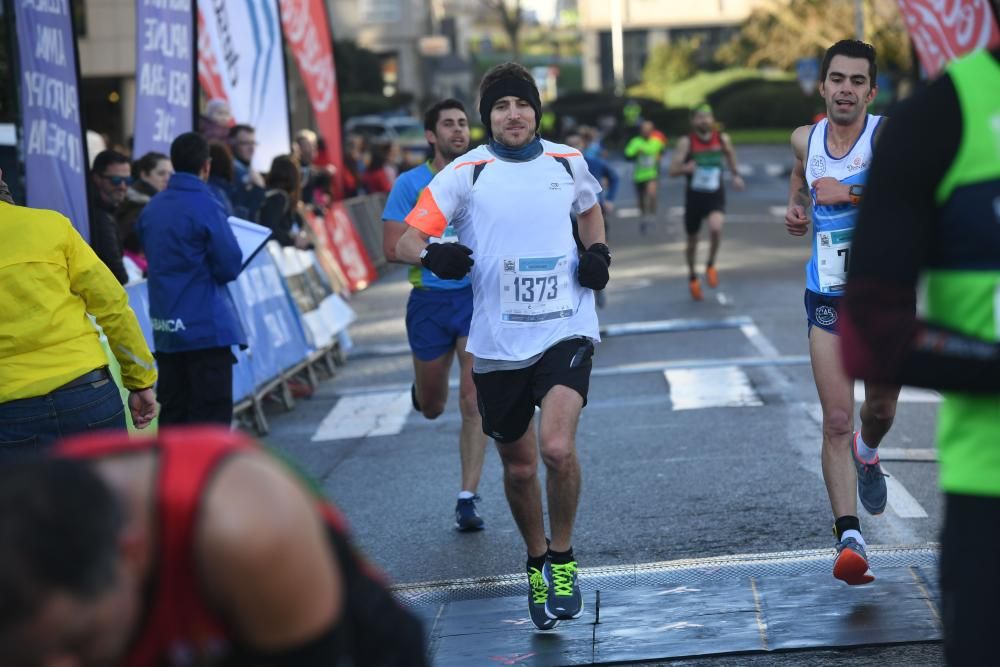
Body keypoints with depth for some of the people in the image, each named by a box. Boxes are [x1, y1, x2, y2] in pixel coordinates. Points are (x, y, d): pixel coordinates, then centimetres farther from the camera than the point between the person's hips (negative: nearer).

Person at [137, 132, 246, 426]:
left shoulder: (152, 208, 6)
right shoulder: (205, 206, -13)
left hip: (165, 328, 6)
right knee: (211, 415, -3)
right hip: (205, 325, -6)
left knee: (173, 413, 11)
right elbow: (229, 267, -13)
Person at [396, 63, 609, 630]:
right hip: (499, 342, 0)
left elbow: (590, 207, 27)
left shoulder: (567, 163, 5)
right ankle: (538, 563, 37)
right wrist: (433, 254, -31)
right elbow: (406, 241, -9)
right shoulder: (467, 173, -4)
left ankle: (562, 557, 3)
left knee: (558, 449, -20)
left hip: (565, 329, 0)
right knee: (519, 467, 12)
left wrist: (599, 253, 8)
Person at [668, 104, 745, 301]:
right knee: (692, 240, 11)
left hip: (716, 196, 0)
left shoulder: (723, 139, -2)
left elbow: (730, 155, 21)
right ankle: (692, 276, 39)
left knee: (716, 227, -29)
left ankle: (711, 265, -2)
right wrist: (685, 168, -33)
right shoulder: (686, 142, -9)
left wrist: (736, 176, 8)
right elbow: (672, 170, -12)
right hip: (694, 196, 0)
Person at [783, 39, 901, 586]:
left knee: (880, 408, 15)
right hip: (827, 296, 2)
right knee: (837, 420, -9)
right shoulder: (805, 139, 5)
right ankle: (849, 538, -13)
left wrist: (847, 193, -28)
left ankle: (867, 454, 52)